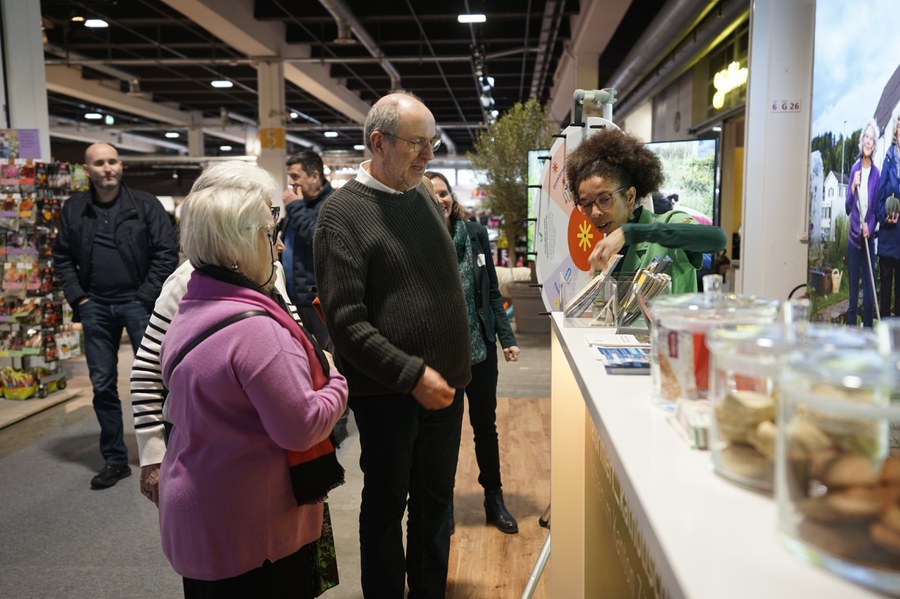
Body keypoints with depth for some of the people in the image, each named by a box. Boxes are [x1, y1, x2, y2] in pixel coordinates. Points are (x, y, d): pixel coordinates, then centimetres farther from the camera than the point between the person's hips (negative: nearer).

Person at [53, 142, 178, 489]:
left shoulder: (145, 205, -3)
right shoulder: (73, 209, 7)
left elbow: (167, 253, -7)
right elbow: (62, 258, 12)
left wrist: (146, 297, -11)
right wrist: (77, 298, 1)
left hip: (137, 302, -3)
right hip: (95, 307, 4)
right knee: (102, 385, 9)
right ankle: (114, 460, 21)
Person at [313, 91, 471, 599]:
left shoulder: (424, 195, 8)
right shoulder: (343, 212, -12)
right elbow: (346, 321, -18)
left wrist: (455, 367, 14)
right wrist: (412, 374, -20)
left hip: (445, 382, 6)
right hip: (389, 392, -6)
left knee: (436, 500, 18)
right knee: (386, 505, 12)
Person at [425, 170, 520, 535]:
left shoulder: (475, 234, -1)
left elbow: (492, 291, 4)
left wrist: (507, 337, 1)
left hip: (480, 347, 3)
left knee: (485, 424, 15)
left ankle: (494, 498, 34)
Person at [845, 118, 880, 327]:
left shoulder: (876, 173, -1)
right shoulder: (854, 168, 5)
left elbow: (876, 209, 3)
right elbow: (847, 208, 3)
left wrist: (869, 226, -15)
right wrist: (853, 187, -13)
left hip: (869, 239, -1)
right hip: (853, 238, 1)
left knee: (869, 296, -1)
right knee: (853, 294, 6)